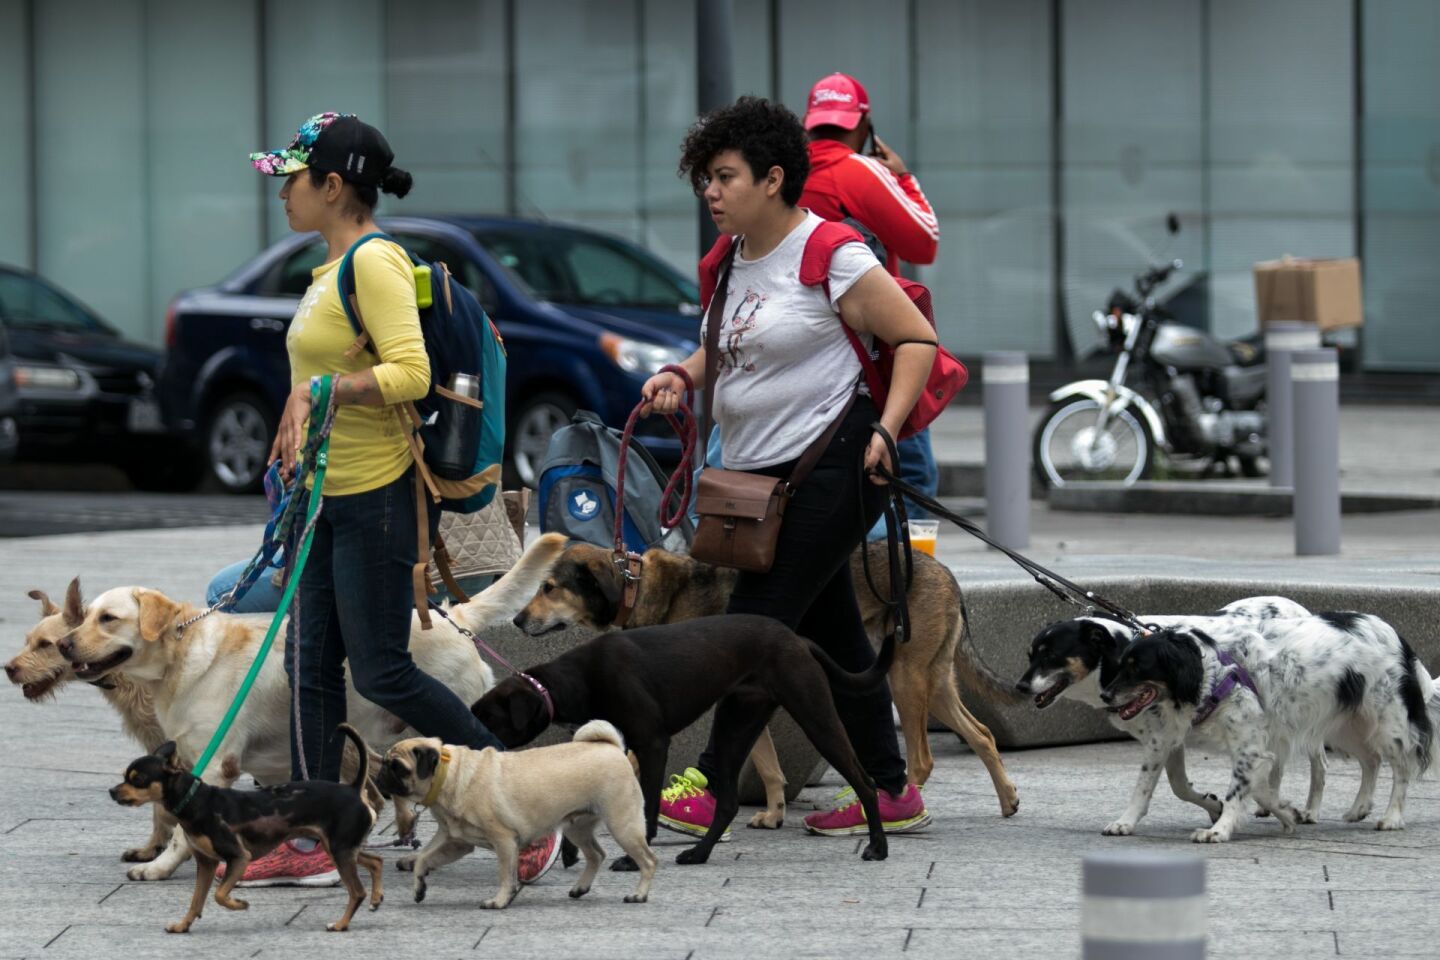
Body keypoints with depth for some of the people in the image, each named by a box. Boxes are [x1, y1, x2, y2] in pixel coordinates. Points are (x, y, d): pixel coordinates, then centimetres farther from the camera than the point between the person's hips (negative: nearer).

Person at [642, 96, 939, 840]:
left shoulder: (828, 255, -13)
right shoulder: (735, 260, 11)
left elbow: (918, 340, -11)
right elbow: (729, 348, 25)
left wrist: (885, 429, -20)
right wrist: (680, 377, 4)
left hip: (829, 466, -9)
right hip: (761, 472, 9)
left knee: (758, 623, -11)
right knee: (828, 632, 10)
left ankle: (712, 787, -10)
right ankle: (888, 789, 16)